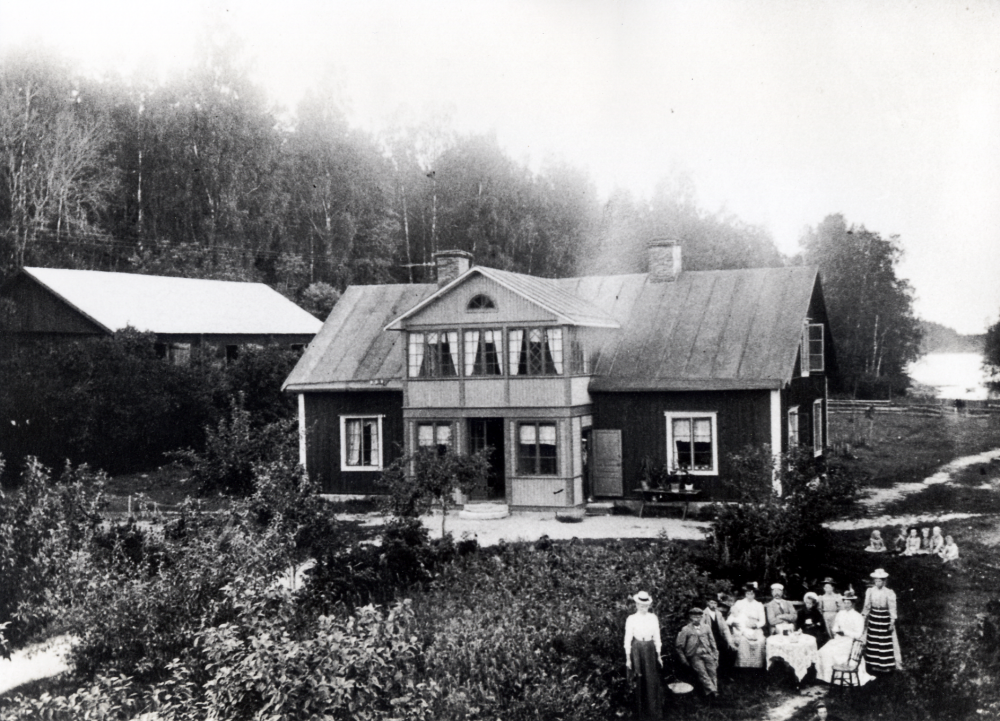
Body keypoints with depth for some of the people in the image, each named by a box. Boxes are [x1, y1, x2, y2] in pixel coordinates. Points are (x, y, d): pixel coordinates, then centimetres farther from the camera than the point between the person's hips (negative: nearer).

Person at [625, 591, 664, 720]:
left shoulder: (653, 618, 5)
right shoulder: (631, 619, -4)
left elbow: (657, 636, 10)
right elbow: (628, 639, -2)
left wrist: (659, 655, 9)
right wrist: (628, 658, -3)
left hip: (651, 649, 3)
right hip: (637, 650, -3)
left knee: (653, 681, 3)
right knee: (641, 682, 2)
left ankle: (655, 712, 14)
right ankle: (642, 713, 14)